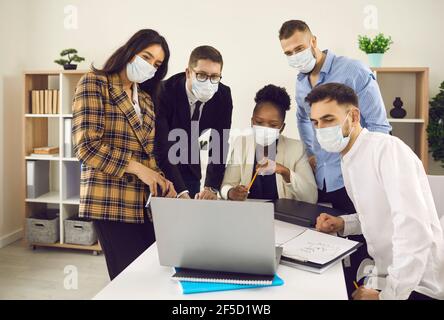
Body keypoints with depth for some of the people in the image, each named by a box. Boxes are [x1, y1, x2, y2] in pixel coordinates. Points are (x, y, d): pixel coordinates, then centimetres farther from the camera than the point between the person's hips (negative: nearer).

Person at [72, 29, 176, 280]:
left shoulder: (145, 99, 19)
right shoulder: (95, 83, -2)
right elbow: (87, 146, -12)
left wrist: (160, 179, -2)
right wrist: (137, 168, -13)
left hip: (144, 202, 6)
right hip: (111, 202, -6)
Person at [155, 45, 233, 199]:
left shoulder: (223, 95, -14)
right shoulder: (165, 92, -27)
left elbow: (219, 143, -14)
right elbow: (162, 147, -32)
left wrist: (211, 187, -25)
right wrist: (180, 192, -40)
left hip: (190, 168, 4)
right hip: (159, 168, -3)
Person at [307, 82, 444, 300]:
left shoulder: (388, 148, -21)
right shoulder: (348, 160, 7)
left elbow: (414, 230, -29)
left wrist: (388, 296, -24)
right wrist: (342, 224, 0)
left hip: (418, 285, -7)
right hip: (385, 276, 8)